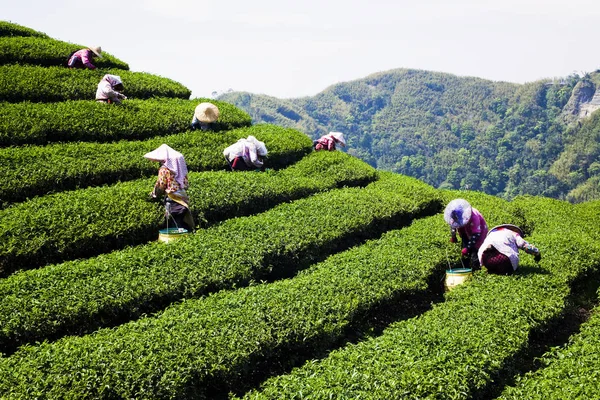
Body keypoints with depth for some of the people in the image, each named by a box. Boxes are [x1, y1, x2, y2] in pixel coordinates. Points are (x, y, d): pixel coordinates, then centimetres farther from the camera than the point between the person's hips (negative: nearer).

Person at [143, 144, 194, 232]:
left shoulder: (164, 169, -7)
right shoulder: (178, 166, 12)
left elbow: (160, 185, -8)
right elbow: (185, 184, 13)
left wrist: (154, 195, 11)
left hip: (172, 201, -7)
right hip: (184, 200, 7)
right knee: (184, 227, 10)